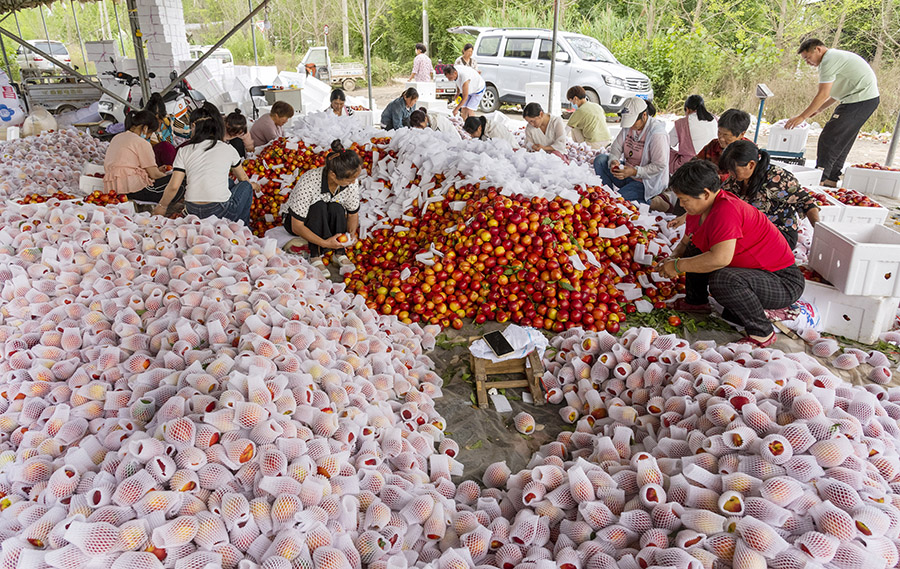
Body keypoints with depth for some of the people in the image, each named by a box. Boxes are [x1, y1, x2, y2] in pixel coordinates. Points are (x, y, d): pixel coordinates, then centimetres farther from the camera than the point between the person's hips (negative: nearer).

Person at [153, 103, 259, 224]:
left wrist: (161, 206, 18)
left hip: (192, 211, 3)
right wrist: (251, 185, 42)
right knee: (245, 186, 26)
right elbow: (243, 178, 18)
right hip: (220, 212, -3)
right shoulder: (228, 149, 3)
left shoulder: (184, 151, 4)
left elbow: (173, 186, 1)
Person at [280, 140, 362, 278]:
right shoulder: (308, 183, -36)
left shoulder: (352, 181, -23)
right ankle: (315, 255, -26)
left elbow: (353, 214, -7)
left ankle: (340, 252, -18)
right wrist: (324, 243, -37)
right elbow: (297, 227, -30)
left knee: (336, 208, -30)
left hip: (328, 222, 4)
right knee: (319, 207, -35)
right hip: (295, 220, -3)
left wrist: (351, 235, -24)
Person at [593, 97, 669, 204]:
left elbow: (660, 166, -22)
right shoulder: (628, 126, -1)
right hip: (627, 172, 8)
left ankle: (651, 203, -6)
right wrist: (613, 161, -21)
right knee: (600, 160, -8)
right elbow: (616, 147, 2)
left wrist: (635, 171, -31)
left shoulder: (657, 133, -22)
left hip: (646, 183, -7)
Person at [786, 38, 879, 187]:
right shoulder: (836, 56, 20)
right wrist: (819, 109, 20)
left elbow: (823, 94, -18)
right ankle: (832, 178, 18)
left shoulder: (829, 60, -13)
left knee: (829, 139, -10)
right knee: (842, 140, 14)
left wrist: (802, 116, -16)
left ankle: (820, 179, -8)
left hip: (860, 100, -11)